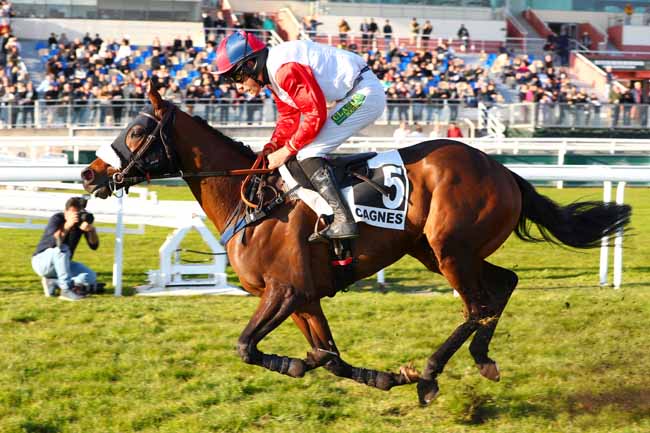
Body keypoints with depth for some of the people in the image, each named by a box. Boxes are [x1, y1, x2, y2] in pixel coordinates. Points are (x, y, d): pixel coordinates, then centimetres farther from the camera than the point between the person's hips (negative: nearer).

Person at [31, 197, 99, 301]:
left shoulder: (82, 220, -8)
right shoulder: (57, 219, -22)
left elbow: (94, 246, -15)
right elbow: (54, 243, -39)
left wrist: (91, 230, -35)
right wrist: (67, 225, -52)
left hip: (63, 264, 6)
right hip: (42, 261, -6)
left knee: (91, 277, -15)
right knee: (61, 248, -36)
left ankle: (52, 282, -4)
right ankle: (67, 290, -32)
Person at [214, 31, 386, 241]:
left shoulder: (285, 69, -22)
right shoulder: (272, 72, 11)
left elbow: (316, 115, -22)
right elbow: (288, 117, 17)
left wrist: (287, 151, -13)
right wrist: (272, 147, 1)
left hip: (365, 94, -11)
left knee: (307, 153, -15)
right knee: (305, 150, 15)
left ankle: (343, 221, -23)